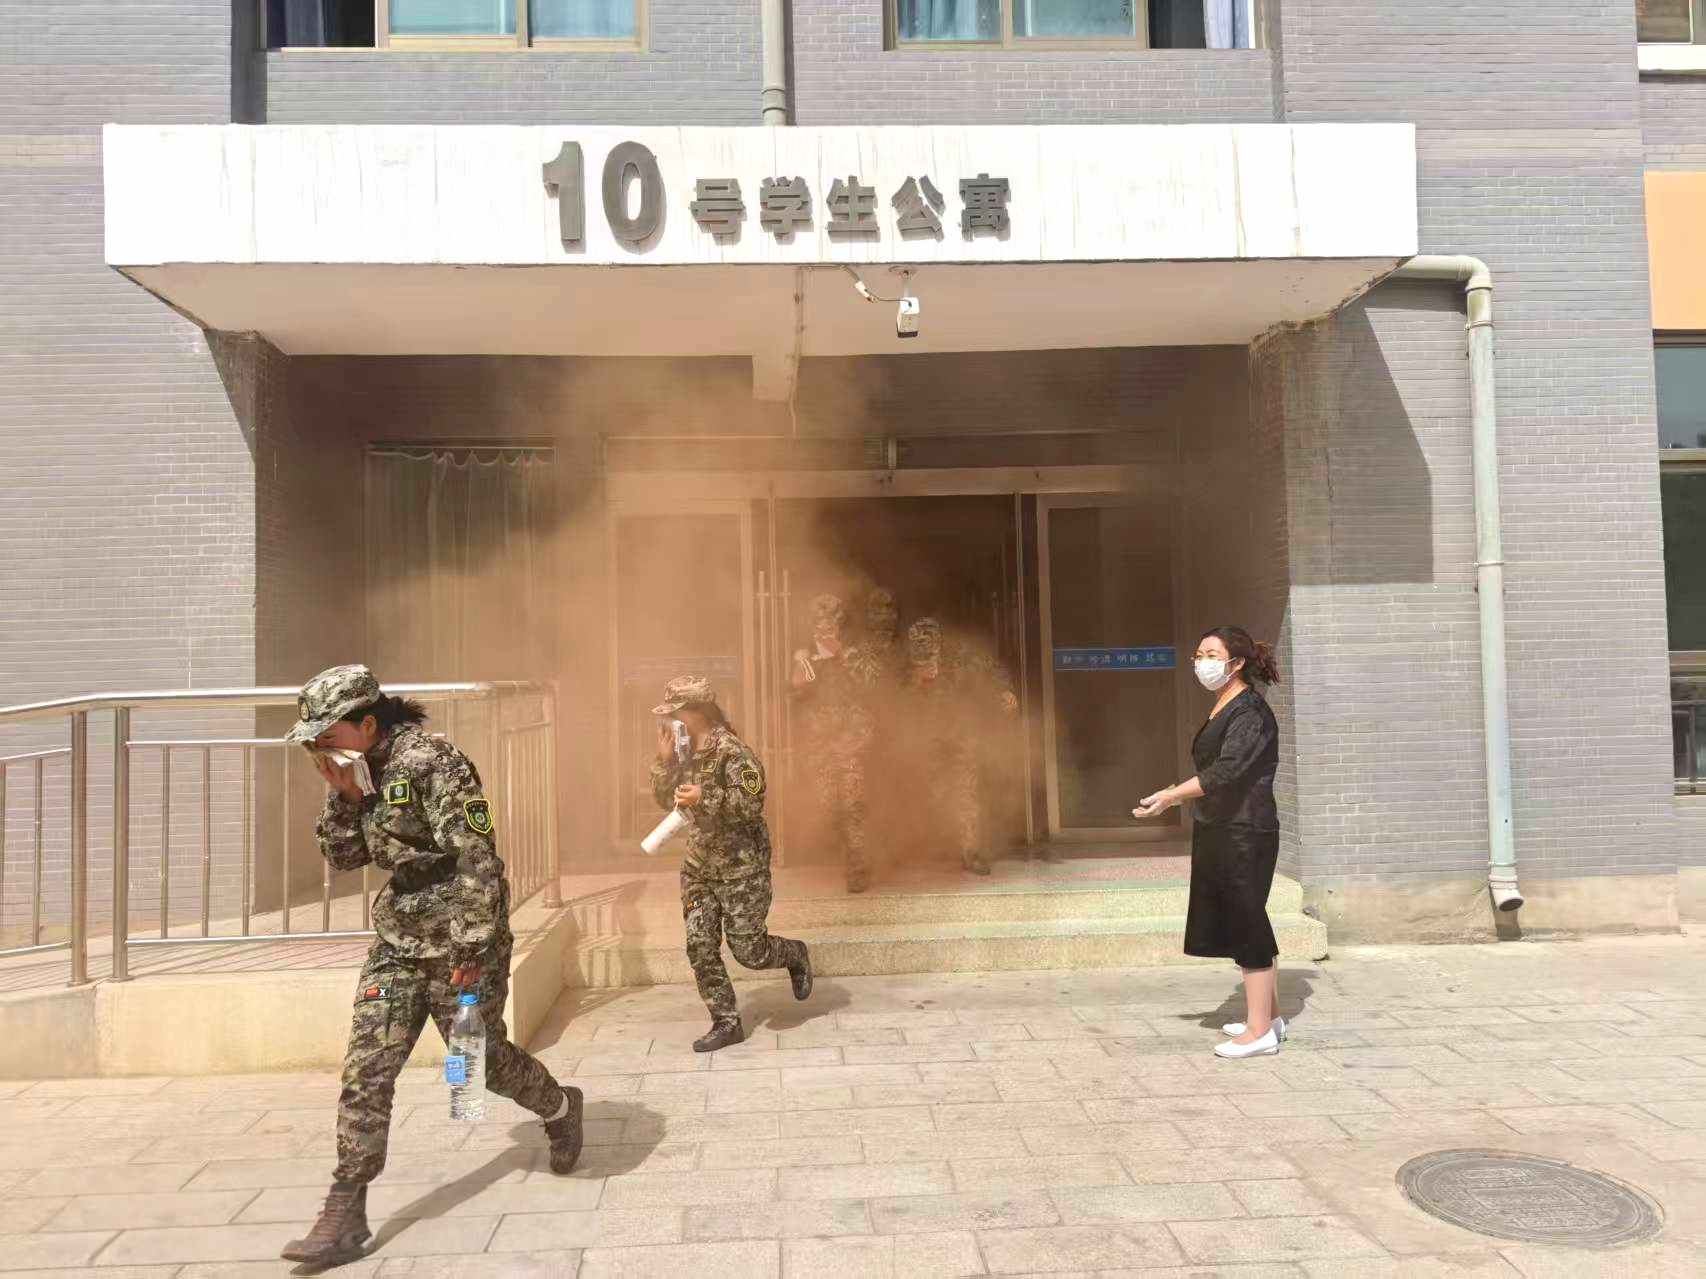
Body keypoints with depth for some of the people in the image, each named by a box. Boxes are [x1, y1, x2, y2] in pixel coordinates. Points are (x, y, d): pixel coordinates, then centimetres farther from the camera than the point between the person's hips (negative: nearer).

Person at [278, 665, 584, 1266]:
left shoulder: (429, 761, -20)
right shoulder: (365, 773, 7)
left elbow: (478, 858, -23)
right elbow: (341, 858, 12)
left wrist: (472, 948, -24)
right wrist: (344, 796, -5)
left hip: (457, 940, -7)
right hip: (397, 940, 7)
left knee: (482, 1058, 8)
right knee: (365, 1070, 1)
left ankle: (561, 1109, 36)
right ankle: (345, 1212, 9)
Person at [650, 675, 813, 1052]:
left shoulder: (732, 752, -18)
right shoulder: (685, 753, 6)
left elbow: (752, 805, -22)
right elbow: (664, 799, 11)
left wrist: (705, 798, -32)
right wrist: (664, 760, -4)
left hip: (741, 867, -7)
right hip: (699, 867, 7)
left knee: (748, 950, -1)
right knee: (700, 947, 1)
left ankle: (795, 954, 31)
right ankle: (726, 1023, 13)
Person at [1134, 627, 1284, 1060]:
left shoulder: (1250, 711, -14)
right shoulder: (1223, 710, 14)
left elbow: (1228, 769, -24)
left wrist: (1173, 795, -26)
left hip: (1245, 834, -9)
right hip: (1220, 833, 9)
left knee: (1247, 925, -4)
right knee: (1245, 926, 15)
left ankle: (1260, 1030, 3)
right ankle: (1268, 1016, 26)